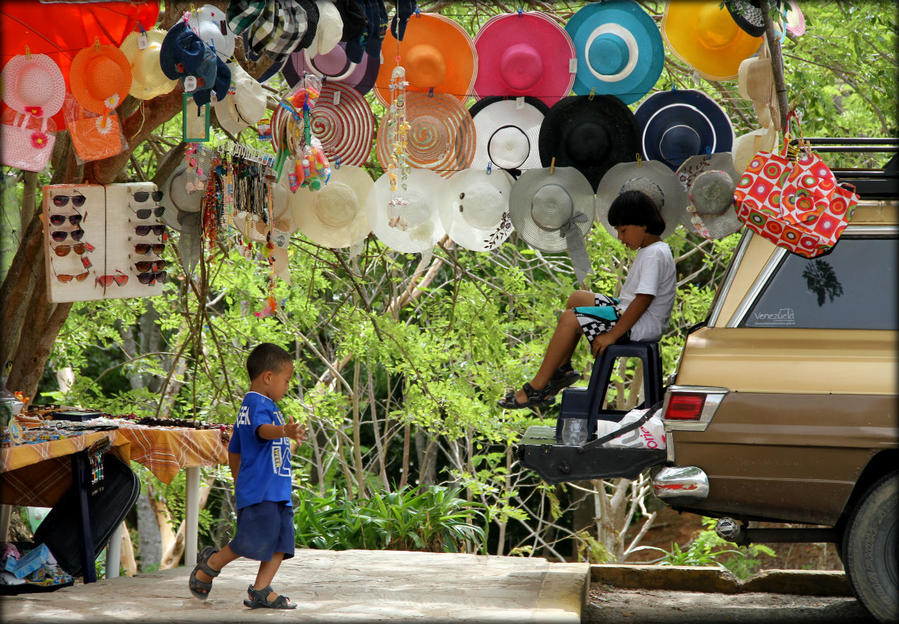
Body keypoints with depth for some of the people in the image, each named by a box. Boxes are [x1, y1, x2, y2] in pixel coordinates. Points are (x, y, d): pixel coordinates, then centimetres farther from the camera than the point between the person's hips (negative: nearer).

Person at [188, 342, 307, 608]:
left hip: (277, 492, 11)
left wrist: (239, 484, 37)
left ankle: (261, 590, 2)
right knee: (256, 539, -13)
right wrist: (284, 431, -51)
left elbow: (234, 451, 31)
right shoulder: (258, 403, -9)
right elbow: (262, 429, -32)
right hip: (260, 489, -11)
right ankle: (210, 564, 6)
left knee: (280, 542, 3)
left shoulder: (247, 407, 24)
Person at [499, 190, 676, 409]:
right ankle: (562, 369, 17)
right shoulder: (647, 250, 12)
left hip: (642, 325, -11)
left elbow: (644, 300, -27)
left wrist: (612, 335, -25)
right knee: (577, 298, 19)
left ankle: (536, 388, -12)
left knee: (570, 318, -16)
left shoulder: (655, 255, -21)